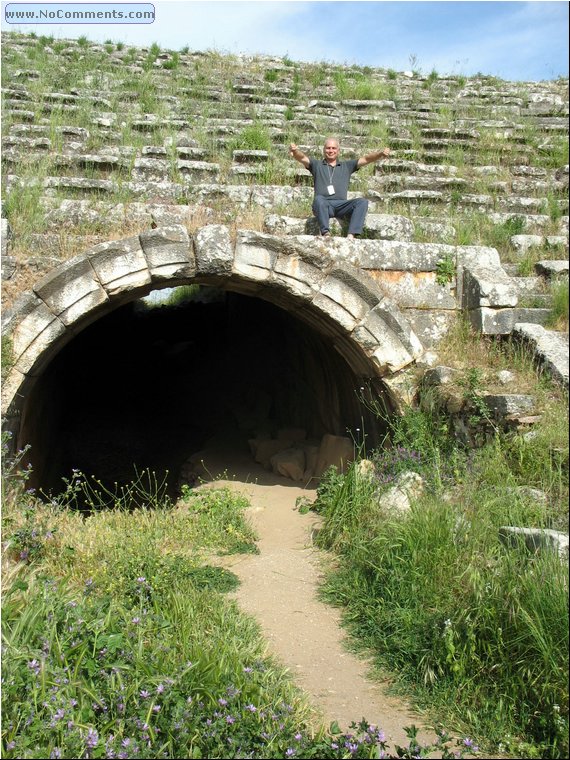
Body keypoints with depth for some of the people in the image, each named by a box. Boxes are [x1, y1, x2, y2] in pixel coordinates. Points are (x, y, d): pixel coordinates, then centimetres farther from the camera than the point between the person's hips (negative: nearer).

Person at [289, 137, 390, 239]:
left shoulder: (347, 166, 25)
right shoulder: (316, 165, 19)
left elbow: (366, 159, 14)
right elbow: (302, 158, 2)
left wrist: (381, 153, -5)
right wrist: (295, 151, -22)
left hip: (341, 205, 2)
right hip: (323, 206, -2)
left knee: (362, 202, -23)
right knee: (319, 199, -35)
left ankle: (351, 235, -38)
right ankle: (326, 233, -47)